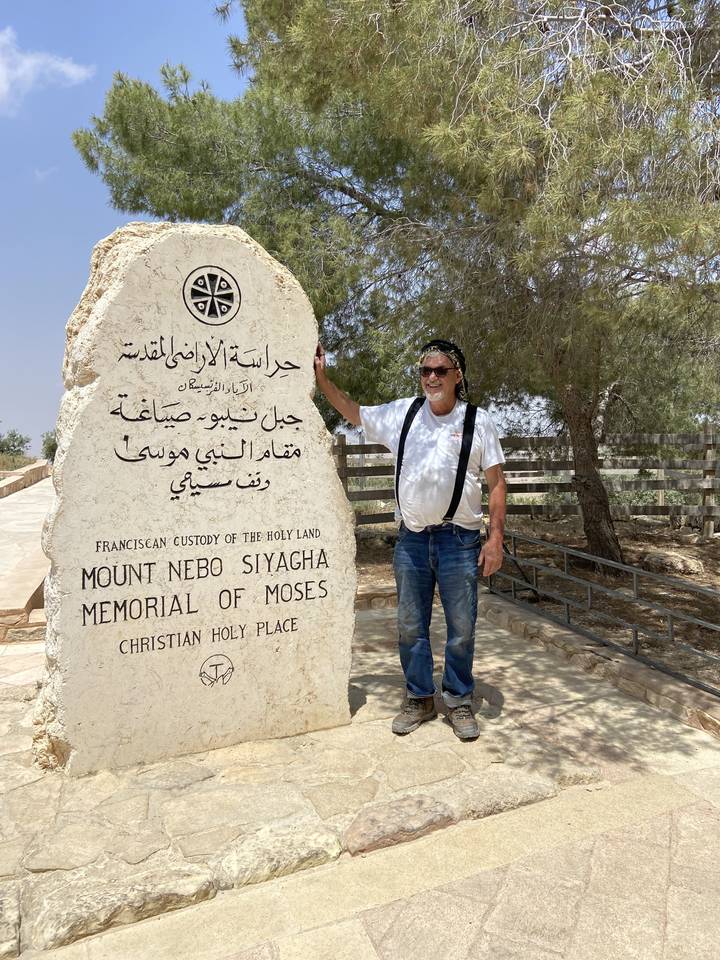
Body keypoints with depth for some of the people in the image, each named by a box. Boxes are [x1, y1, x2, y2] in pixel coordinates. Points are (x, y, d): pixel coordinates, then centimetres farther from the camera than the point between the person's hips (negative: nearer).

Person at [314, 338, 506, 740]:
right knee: (411, 627, 12)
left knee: (462, 628, 7)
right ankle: (420, 699, 29)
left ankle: (460, 701, 27)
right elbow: (353, 412, 19)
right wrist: (322, 377, 11)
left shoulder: (478, 420, -1)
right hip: (411, 540, 3)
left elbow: (496, 481, -1)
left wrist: (496, 537, -7)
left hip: (459, 540, -2)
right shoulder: (401, 413, 6)